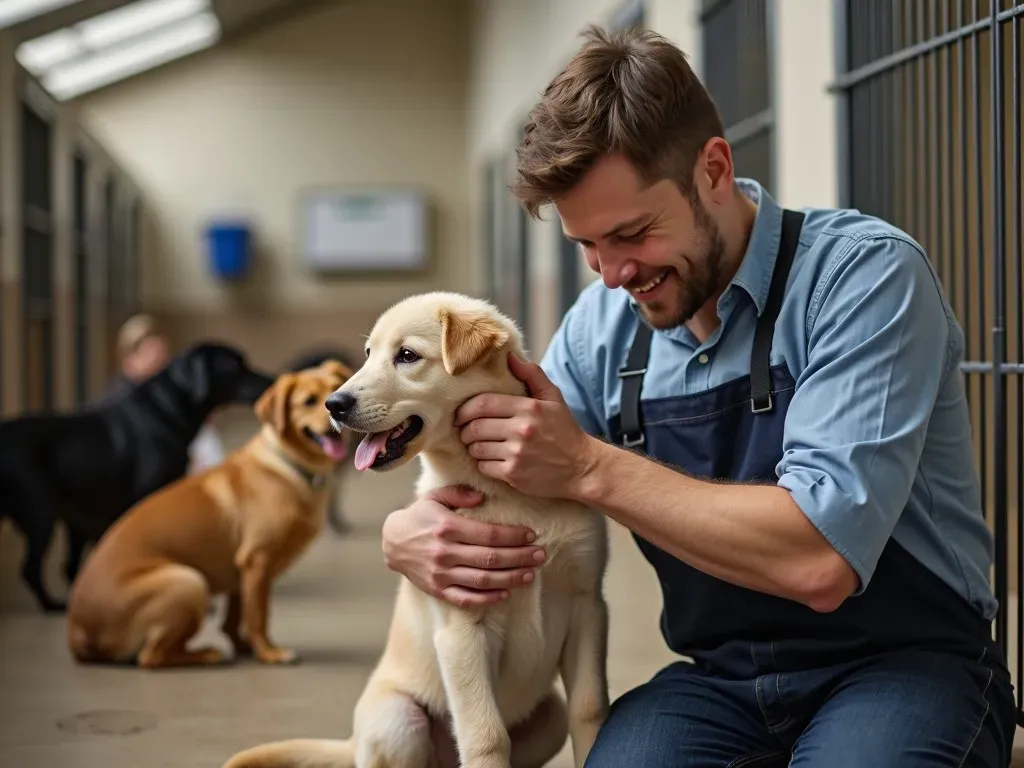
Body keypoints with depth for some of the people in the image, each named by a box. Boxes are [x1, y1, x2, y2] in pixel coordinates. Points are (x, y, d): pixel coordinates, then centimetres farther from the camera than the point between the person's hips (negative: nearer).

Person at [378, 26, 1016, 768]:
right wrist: (410, 534, -15)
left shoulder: (865, 273, -15)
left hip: (903, 666, -2)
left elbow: (821, 560, -25)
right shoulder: (602, 325, 3)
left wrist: (589, 466, -22)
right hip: (725, 679, 3)